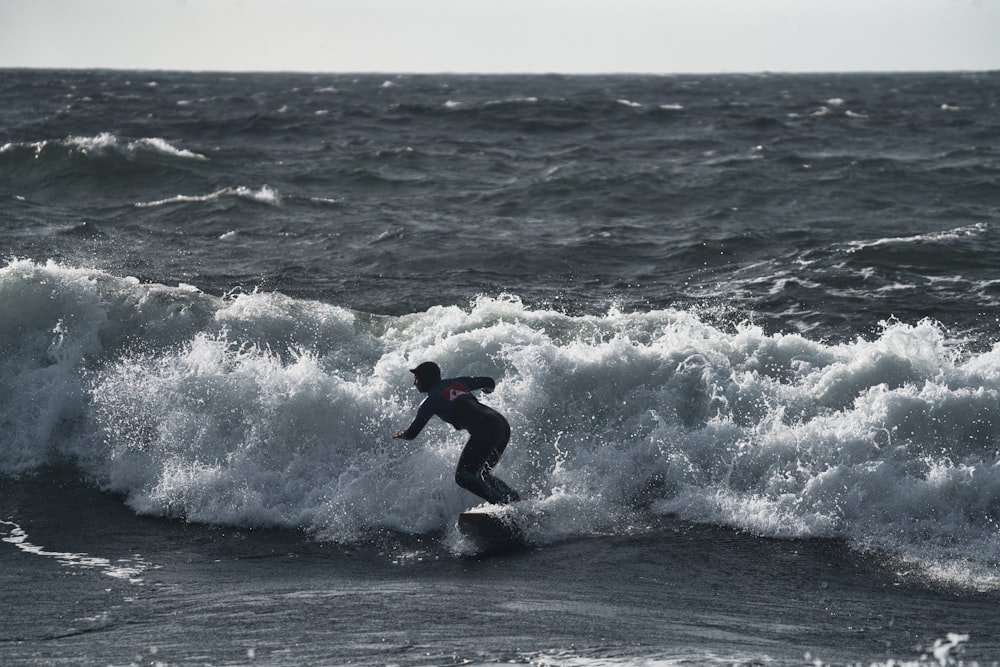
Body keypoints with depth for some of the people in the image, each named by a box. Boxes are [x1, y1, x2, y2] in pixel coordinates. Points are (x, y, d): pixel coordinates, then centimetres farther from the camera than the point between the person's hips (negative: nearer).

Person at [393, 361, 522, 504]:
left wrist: (400, 434, 33)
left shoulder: (430, 401, 5)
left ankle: (503, 504, -15)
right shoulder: (456, 382, 21)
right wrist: (488, 389, 54)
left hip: (485, 430, -8)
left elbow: (411, 434, 9)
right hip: (503, 424, 8)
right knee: (483, 475, 21)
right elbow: (489, 382, 29)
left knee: (463, 477, -4)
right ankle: (515, 498, 7)